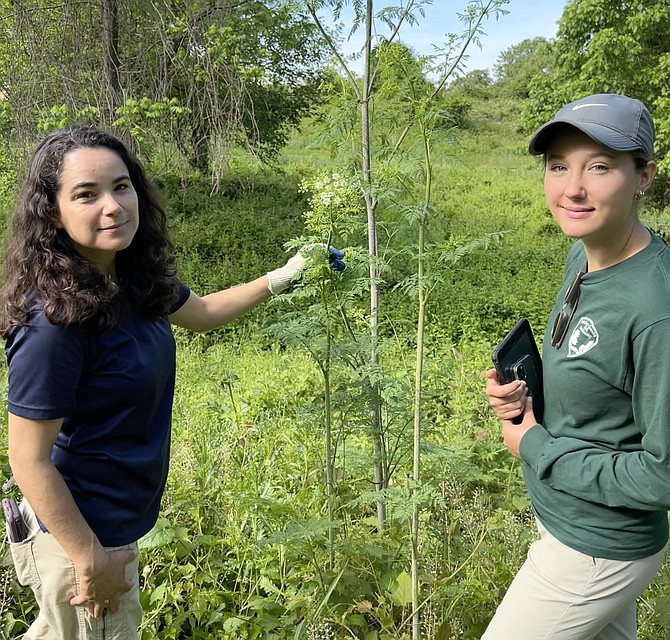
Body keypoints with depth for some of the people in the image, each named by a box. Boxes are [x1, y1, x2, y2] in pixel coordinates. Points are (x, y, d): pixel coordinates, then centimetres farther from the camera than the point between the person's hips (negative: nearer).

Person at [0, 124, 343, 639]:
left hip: (117, 522, 8)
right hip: (79, 536, -8)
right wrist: (92, 562, -19)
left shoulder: (133, 278, -5)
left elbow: (201, 312, 15)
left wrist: (280, 279, 11)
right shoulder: (56, 318, -30)